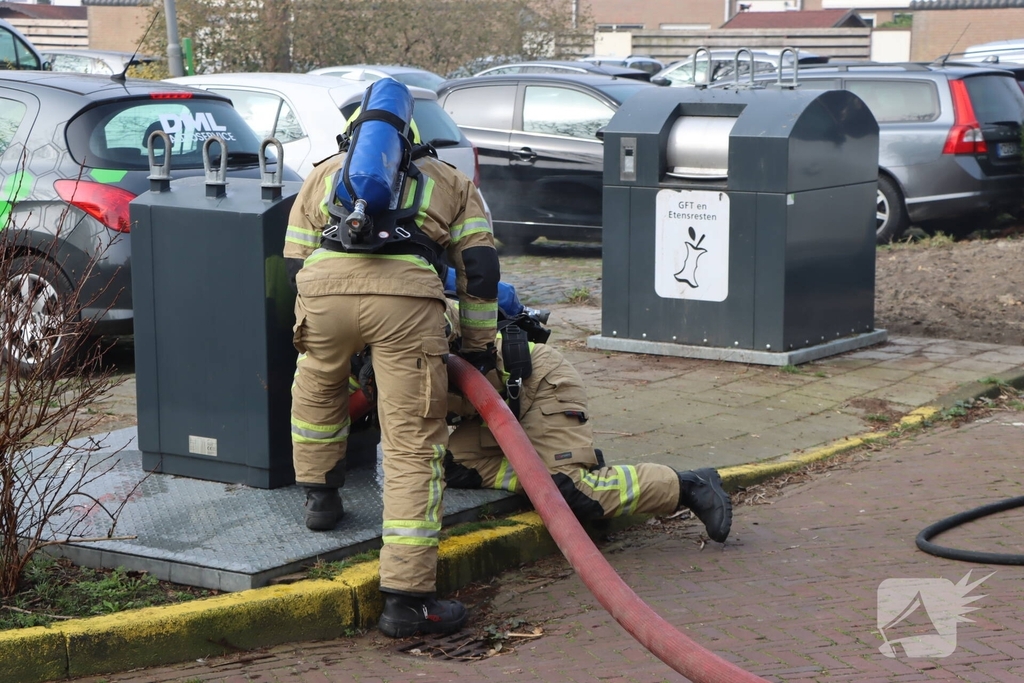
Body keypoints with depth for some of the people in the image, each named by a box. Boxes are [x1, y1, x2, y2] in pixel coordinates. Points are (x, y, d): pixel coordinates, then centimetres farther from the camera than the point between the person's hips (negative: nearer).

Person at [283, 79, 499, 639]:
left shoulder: (325, 172, 37)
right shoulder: (450, 181, 35)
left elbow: (295, 261, 31)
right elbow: (479, 266, 24)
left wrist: (311, 330, 41)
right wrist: (478, 347, 31)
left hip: (325, 284, 2)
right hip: (407, 292, -1)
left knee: (317, 388, 35)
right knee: (414, 446, 1)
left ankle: (319, 495, 49)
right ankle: (406, 598, -2)